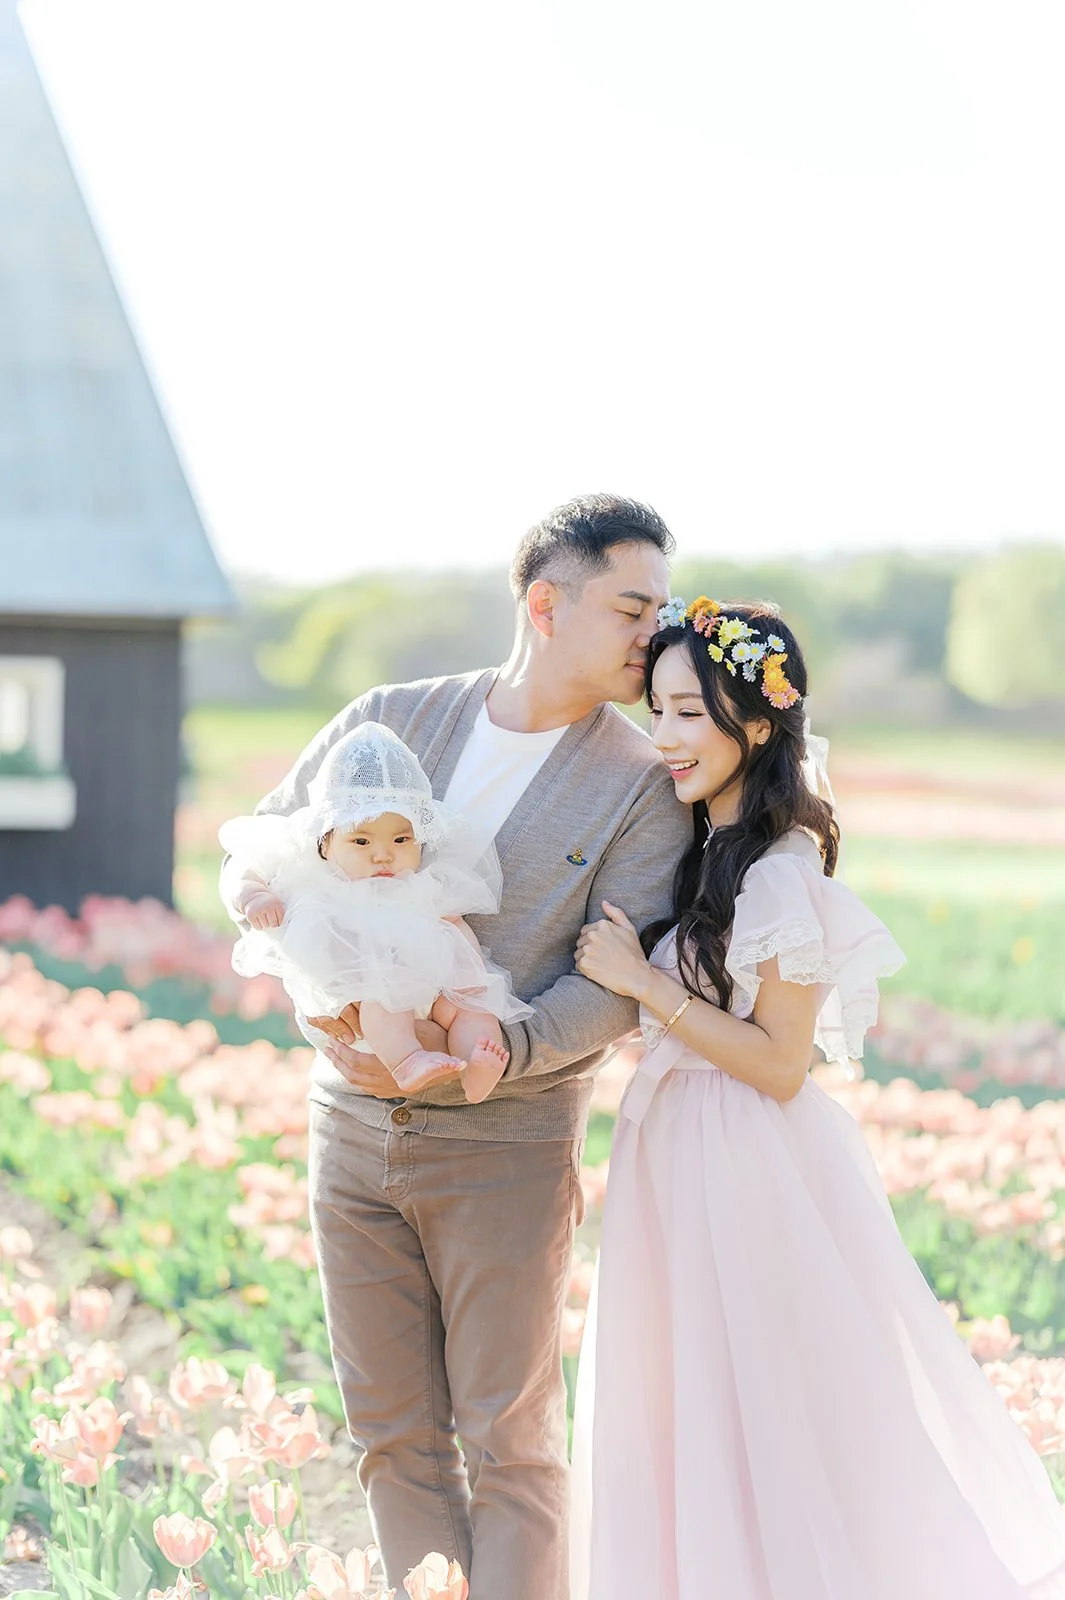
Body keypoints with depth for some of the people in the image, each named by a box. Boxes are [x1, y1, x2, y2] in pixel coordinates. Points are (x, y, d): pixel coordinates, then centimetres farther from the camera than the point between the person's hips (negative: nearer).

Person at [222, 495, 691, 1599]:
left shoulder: (641, 786, -4)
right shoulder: (388, 720, 4)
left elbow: (619, 981, -10)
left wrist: (501, 1050, -26)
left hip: (505, 1144, -3)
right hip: (354, 1124, 3)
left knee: (510, 1442, 1)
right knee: (393, 1432, 10)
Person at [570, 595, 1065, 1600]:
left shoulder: (780, 877, -19)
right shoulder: (700, 853, 7)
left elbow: (779, 1066, -20)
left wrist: (643, 982, -21)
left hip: (748, 1171, -9)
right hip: (681, 1151, 9)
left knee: (760, 1422, 3)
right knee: (683, 1413, 18)